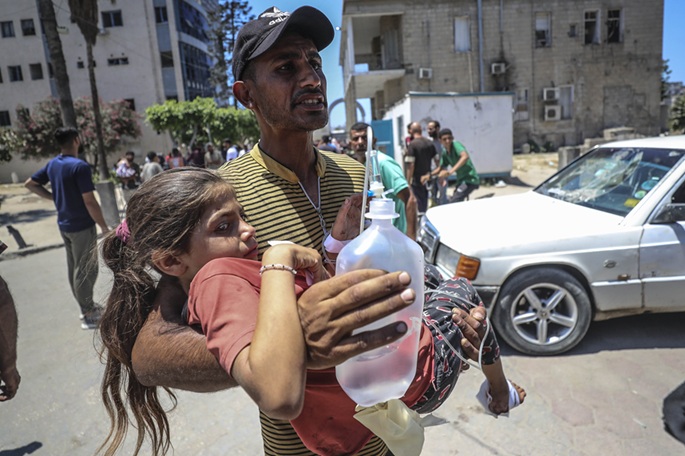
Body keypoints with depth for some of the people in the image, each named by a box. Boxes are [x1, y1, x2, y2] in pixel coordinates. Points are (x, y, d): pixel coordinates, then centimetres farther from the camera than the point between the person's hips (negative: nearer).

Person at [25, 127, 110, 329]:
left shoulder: (52, 165, 6)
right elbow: (89, 201, -22)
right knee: (86, 269, 0)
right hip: (82, 226, -8)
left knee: (74, 268, 16)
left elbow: (30, 184, 18)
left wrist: (53, 197, 14)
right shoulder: (80, 166, -20)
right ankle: (89, 315, 8)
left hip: (64, 225, 8)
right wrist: (104, 227, -15)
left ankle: (86, 307, 30)